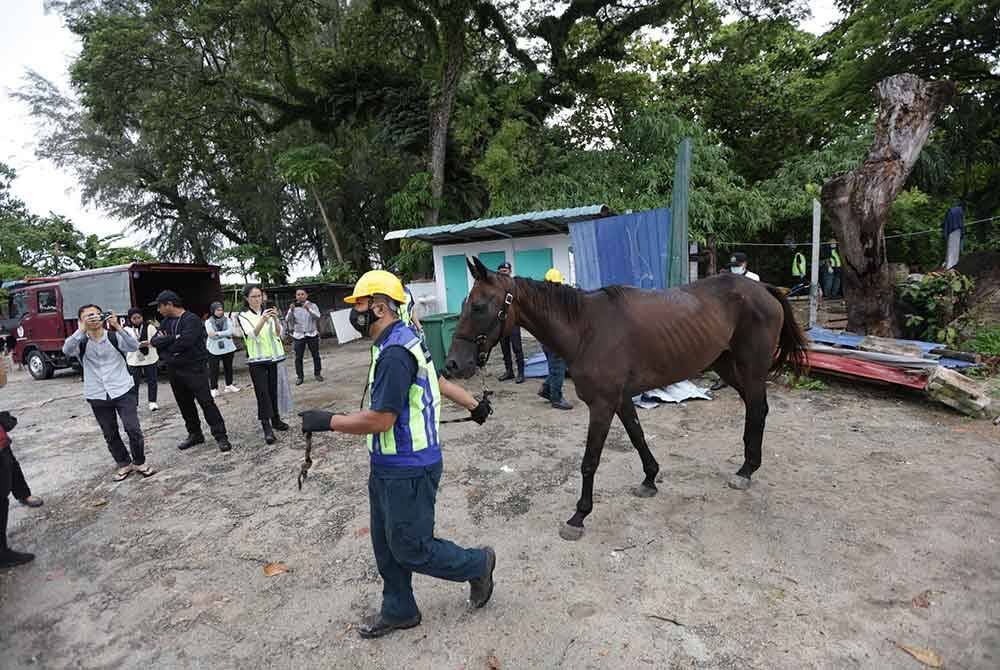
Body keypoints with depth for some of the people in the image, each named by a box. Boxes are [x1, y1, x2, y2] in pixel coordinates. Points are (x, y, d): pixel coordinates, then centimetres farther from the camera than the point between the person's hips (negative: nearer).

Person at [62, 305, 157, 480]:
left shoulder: (114, 336, -4)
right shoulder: (81, 342, 0)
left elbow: (134, 347, -22)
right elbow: (66, 350, -21)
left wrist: (117, 327, -30)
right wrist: (82, 329, -28)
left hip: (123, 391, -2)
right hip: (97, 396, 2)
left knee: (133, 429, -5)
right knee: (110, 435, 12)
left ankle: (139, 462, 15)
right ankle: (124, 464, 29)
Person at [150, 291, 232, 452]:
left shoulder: (191, 319, -12)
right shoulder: (166, 321, 12)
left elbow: (185, 342, -24)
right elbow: (154, 341, 1)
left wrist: (165, 343, -6)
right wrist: (173, 338, -16)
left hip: (194, 368, -8)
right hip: (174, 370, 8)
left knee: (206, 402, -7)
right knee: (185, 405, 15)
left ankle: (221, 436, -4)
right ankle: (195, 434, 28)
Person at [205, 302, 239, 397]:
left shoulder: (226, 319, 3)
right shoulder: (208, 322, -3)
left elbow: (230, 332, -10)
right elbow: (211, 335, -13)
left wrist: (218, 333, -19)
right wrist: (224, 334, -12)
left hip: (228, 348, 3)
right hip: (214, 349, -3)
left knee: (228, 367, 12)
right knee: (213, 369, -3)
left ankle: (229, 385, 26)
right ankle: (214, 389, 4)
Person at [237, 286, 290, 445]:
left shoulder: (268, 312, 7)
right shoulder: (243, 316, 0)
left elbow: (278, 333, -4)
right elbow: (252, 335, -16)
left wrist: (275, 319, -23)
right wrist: (262, 320, -34)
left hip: (274, 357, 3)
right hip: (257, 360, -2)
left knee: (273, 391, 8)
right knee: (262, 393, -5)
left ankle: (276, 420, 23)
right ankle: (267, 429, -5)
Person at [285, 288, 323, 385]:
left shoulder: (312, 305, -1)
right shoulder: (293, 307, 2)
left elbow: (318, 316, -17)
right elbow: (287, 320, -9)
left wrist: (308, 309, -34)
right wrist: (291, 310, -27)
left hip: (312, 334, 0)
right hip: (298, 336, 1)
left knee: (316, 355, 7)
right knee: (298, 357, 1)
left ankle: (317, 373, 21)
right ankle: (299, 377, 11)